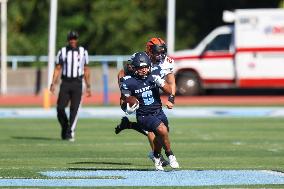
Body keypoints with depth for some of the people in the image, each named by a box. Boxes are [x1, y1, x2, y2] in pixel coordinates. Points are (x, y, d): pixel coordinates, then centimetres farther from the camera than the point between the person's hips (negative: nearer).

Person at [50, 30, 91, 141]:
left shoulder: (83, 52, 5)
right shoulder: (62, 52, 4)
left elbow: (86, 70, 10)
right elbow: (57, 69, 5)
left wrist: (88, 86, 7)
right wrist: (53, 84, -6)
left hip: (77, 84, 0)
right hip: (65, 83, 1)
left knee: (74, 109, -8)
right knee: (60, 108, -6)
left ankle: (70, 133, -4)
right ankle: (65, 127, 19)